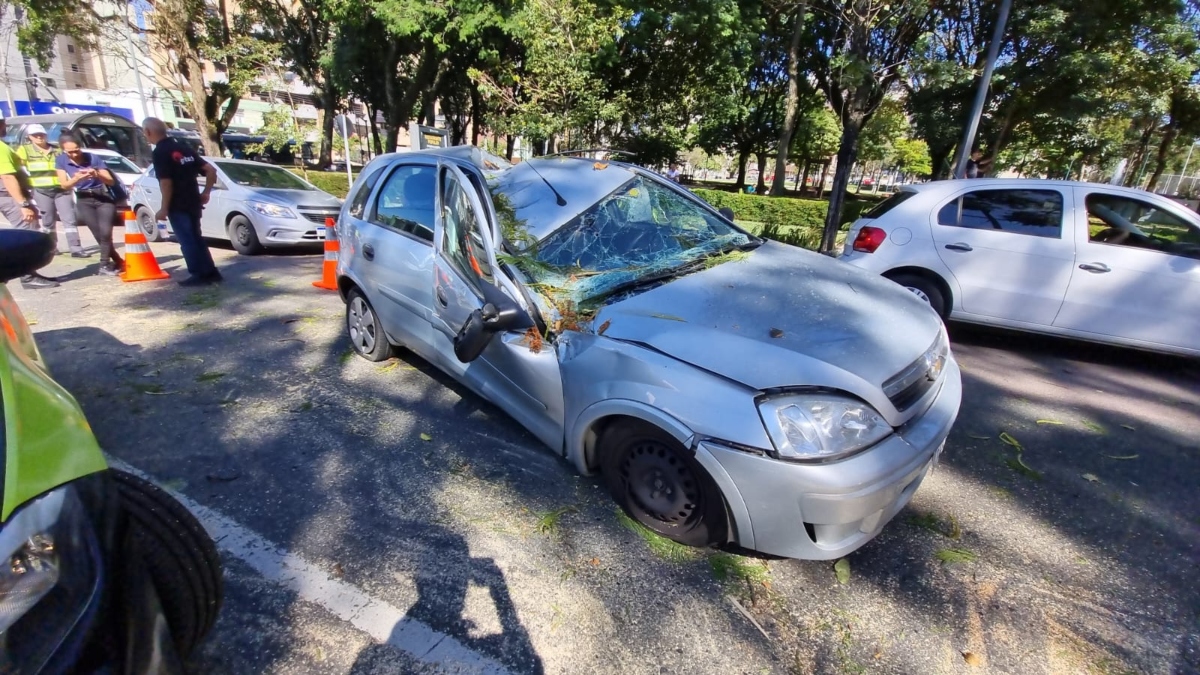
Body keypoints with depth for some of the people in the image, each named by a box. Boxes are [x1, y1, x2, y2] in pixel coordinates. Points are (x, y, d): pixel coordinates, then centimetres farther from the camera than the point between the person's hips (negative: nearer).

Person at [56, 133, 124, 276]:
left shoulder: (93, 158, -7)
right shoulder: (60, 160, -2)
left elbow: (111, 181, -6)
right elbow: (65, 185, -4)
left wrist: (97, 175, -27)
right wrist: (76, 178, -25)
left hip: (104, 198, -2)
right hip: (84, 201, 2)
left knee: (105, 232, -17)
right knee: (100, 235, -6)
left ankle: (104, 265, -8)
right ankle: (118, 262, 6)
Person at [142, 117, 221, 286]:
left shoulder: (160, 152, -11)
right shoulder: (183, 148, 12)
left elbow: (166, 183, -18)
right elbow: (210, 169, 9)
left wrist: (164, 208, -12)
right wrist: (206, 192, 14)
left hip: (178, 205, -8)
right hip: (193, 202, 8)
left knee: (187, 241, -2)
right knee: (195, 239, 15)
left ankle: (199, 275, 1)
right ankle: (211, 272, 14)